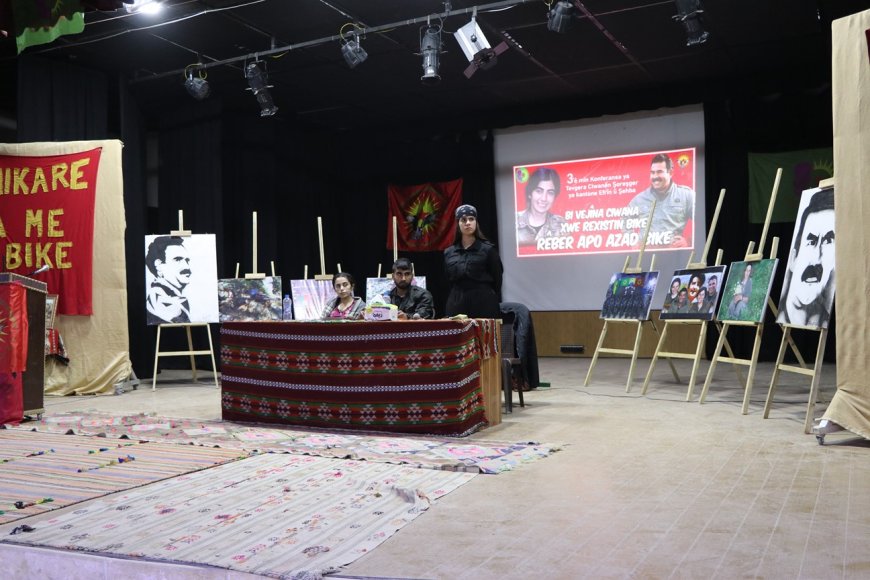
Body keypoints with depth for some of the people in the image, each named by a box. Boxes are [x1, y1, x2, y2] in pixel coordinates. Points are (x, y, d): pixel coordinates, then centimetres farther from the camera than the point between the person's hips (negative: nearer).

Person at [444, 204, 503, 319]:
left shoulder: (488, 249, 1)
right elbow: (447, 283, 13)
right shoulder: (448, 253, 11)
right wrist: (450, 304, 6)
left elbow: (497, 281, 1)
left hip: (484, 306, -3)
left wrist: (494, 304, -2)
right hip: (457, 306, 3)